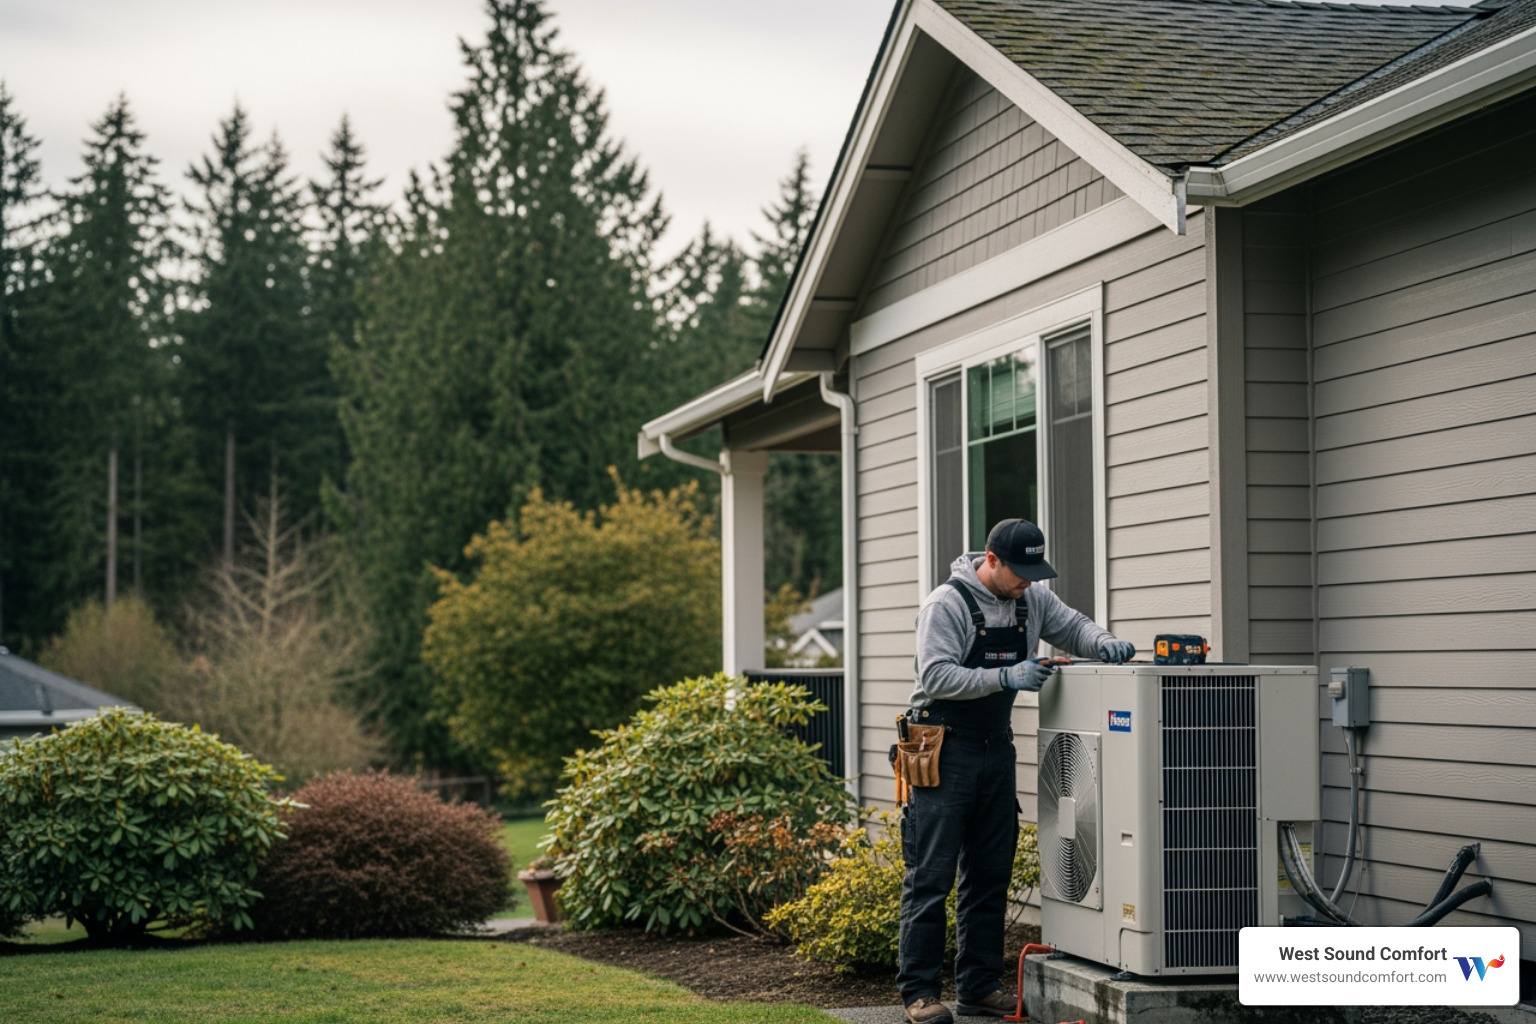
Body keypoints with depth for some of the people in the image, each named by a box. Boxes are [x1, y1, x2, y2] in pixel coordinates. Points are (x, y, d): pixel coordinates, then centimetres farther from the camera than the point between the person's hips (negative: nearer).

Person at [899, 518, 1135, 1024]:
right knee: (931, 876, -6)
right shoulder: (948, 604, -14)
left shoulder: (1031, 600, 6)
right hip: (945, 750, -7)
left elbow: (1073, 626, 16)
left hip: (996, 750, 7)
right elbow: (936, 677, -21)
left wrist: (1102, 642, -8)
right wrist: (1006, 677, -29)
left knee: (990, 876, 10)